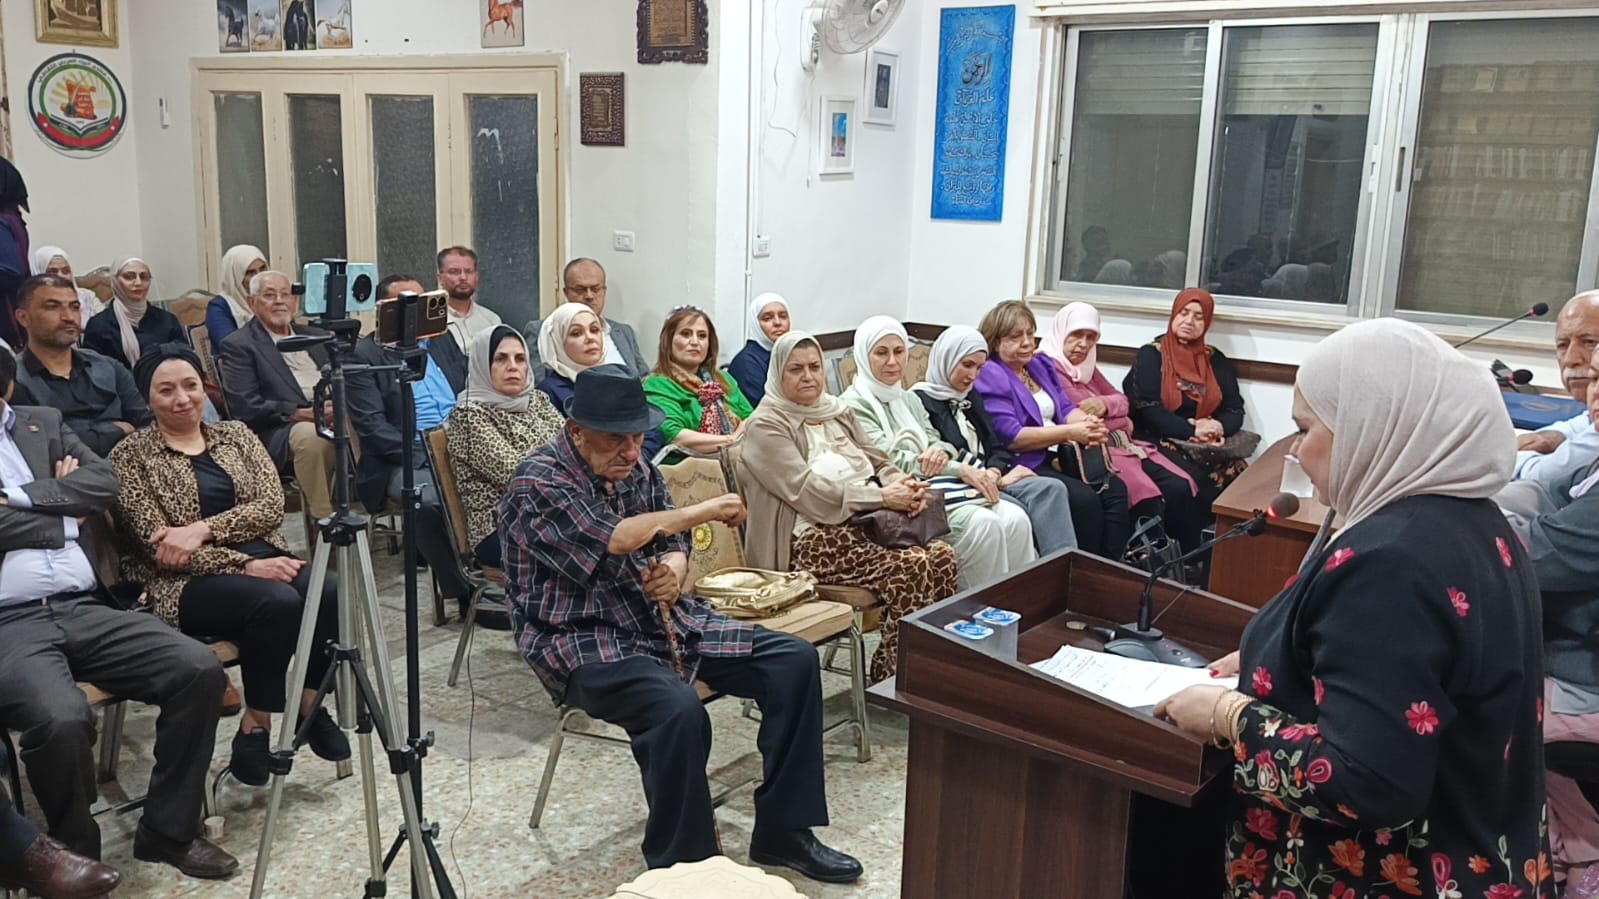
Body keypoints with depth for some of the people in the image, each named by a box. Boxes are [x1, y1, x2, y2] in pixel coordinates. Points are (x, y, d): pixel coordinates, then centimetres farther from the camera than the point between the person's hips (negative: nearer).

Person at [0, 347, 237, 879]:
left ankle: (167, 829, 1)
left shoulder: (43, 423, 18)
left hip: (82, 609, 5)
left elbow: (105, 482, 4)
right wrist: (61, 512, -1)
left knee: (201, 670, -15)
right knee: (62, 718, -33)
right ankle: (75, 851, -4)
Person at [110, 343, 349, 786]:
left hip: (263, 557, 4)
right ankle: (255, 725, -17)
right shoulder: (130, 456, 2)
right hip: (188, 581, -4)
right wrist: (246, 566, -18)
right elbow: (157, 545, -8)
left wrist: (203, 528, -17)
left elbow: (271, 507, 0)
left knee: (330, 591, -27)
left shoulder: (236, 434, 14)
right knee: (277, 602, -34)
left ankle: (309, 703, -7)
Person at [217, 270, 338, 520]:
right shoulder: (239, 345, 6)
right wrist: (298, 413, -17)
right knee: (310, 435, -37)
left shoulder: (316, 337, 24)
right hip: (279, 432, -5)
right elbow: (245, 407, -5)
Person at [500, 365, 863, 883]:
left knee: (794, 661, -4)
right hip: (586, 641, -8)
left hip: (665, 620, 8)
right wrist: (705, 510, -19)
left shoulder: (637, 468, 9)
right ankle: (680, 868, -15)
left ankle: (781, 832, 4)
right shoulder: (538, 484, -14)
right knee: (679, 710, -36)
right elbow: (612, 539, -26)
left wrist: (673, 571, -13)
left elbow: (673, 543, 12)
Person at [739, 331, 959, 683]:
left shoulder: (837, 411, 21)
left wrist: (904, 486, -5)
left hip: (866, 522, 7)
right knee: (910, 567, -26)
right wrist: (882, 498, -18)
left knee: (941, 556, -17)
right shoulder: (766, 425, -4)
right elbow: (807, 491, -14)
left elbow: (876, 462, 19)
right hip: (814, 539, -7)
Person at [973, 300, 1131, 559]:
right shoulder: (990, 376, -8)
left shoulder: (1040, 364, 19)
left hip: (1058, 458, 8)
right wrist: (1070, 433, -19)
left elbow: (1065, 408, 15)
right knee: (1084, 498, -27)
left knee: (1115, 489, -16)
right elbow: (1011, 437, -17)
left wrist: (1088, 423, -10)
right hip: (1024, 466, -8)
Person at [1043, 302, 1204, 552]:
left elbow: (1122, 400, 14)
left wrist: (1105, 405, -10)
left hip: (1120, 443, 9)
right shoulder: (1050, 368, -7)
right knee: (1149, 499, -29)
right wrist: (1121, 422, 2)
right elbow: (1082, 419, -14)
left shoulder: (1086, 365, 21)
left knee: (1181, 487, -9)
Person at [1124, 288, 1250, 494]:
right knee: (1194, 481, -31)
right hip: (1158, 441, -4)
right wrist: (1192, 430, -18)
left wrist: (1219, 427, -12)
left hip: (1207, 446, 4)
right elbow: (1147, 408, -7)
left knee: (1239, 475, -24)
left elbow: (1235, 410, 11)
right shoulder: (1151, 355, 4)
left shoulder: (1216, 360, 16)